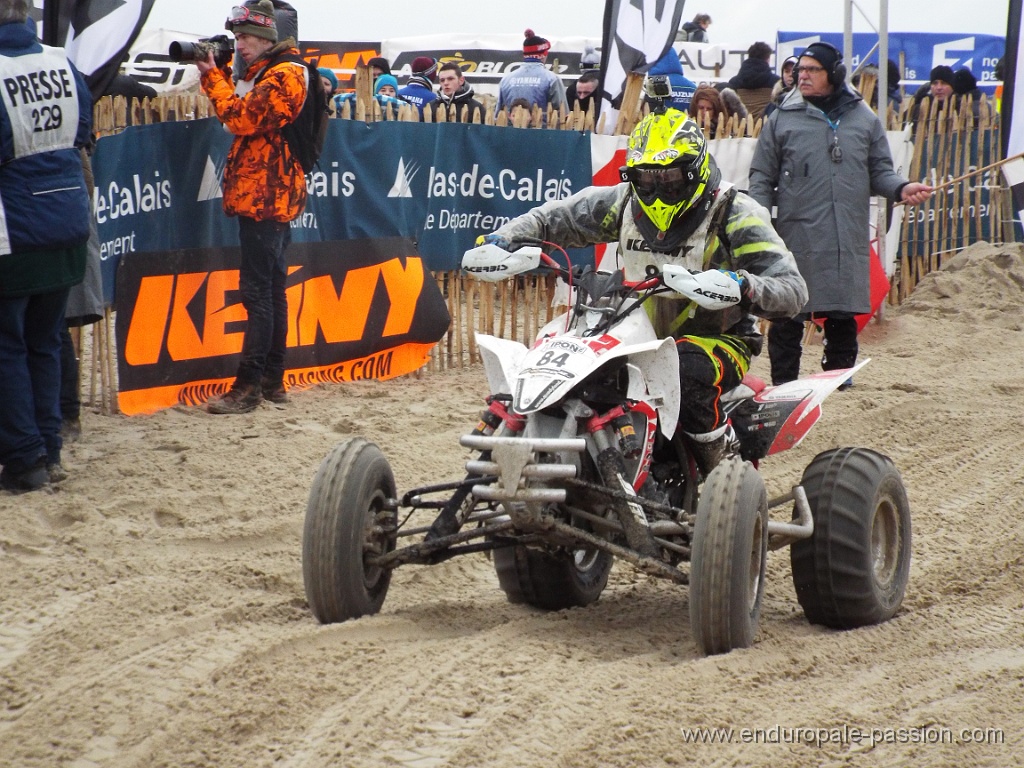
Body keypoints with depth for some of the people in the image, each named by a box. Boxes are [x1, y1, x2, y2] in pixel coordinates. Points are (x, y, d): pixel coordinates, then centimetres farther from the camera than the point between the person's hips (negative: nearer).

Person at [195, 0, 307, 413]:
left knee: (258, 291, -11)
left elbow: (242, 118, -21)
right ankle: (272, 380, 18)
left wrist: (212, 77, -12)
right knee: (271, 289, 13)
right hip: (264, 196, 11)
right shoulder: (262, 71, 18)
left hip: (266, 198, -11)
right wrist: (217, 74, 7)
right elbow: (242, 114, 17)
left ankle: (248, 387, -13)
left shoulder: (284, 74, -13)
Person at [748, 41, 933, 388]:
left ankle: (839, 382, 18)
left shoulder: (864, 119, 12)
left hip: (849, 239, 2)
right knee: (788, 317, -2)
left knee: (843, 317, 7)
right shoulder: (782, 119, 6)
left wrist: (902, 189, -6)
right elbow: (762, 178, 7)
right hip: (797, 236, -2)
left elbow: (879, 172, 15)